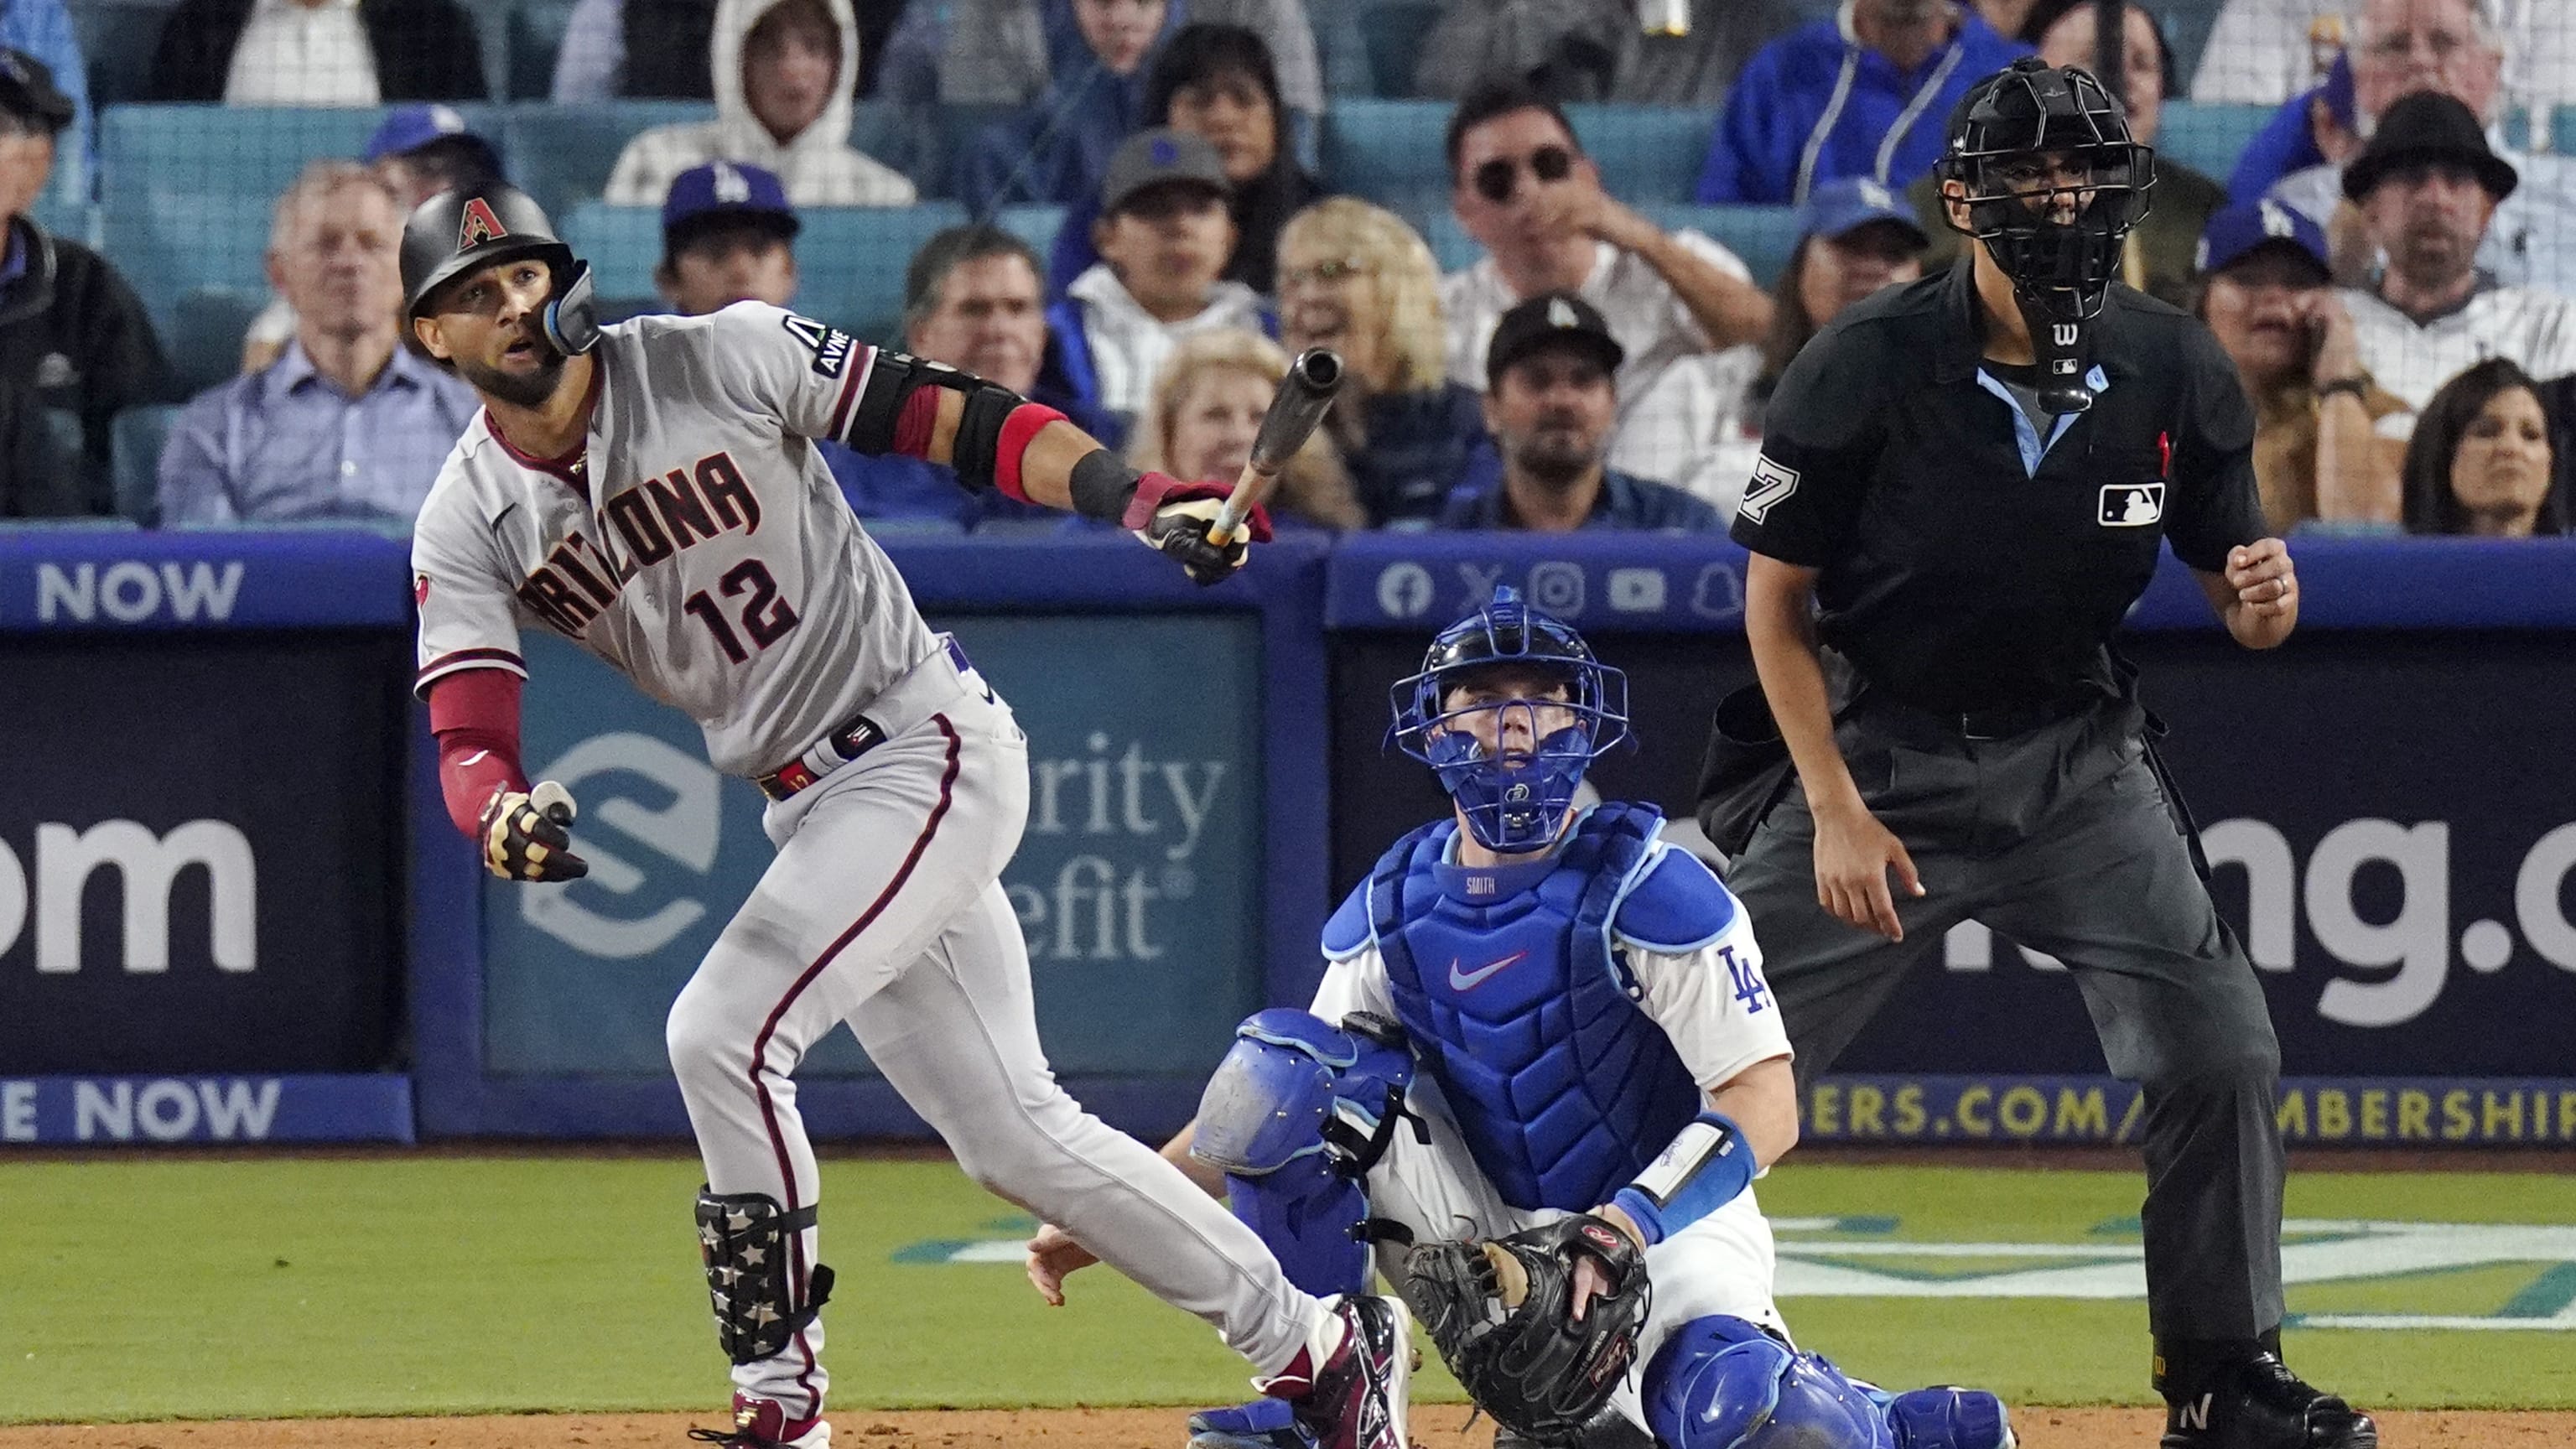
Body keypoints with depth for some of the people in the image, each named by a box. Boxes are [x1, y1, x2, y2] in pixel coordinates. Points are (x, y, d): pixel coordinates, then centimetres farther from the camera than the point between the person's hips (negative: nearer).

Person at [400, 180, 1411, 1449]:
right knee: (1008, 1135, 8)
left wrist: (1134, 499, -23)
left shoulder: (722, 359, -12)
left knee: (722, 1033, -20)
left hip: (928, 748, -6)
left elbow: (954, 419, -9)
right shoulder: (469, 526, -1)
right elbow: (467, 742, -9)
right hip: (804, 808, 6)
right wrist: (502, 824, -34)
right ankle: (1314, 1345, 21)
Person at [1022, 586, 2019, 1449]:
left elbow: (1767, 1107, -21)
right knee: (1276, 1064, -15)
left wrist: (1628, 1226, -35)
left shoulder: (1646, 890, -15)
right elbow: (1269, 1112, 5)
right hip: (1486, 1235, 5)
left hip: (1661, 1220, -5)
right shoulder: (1392, 910, 1)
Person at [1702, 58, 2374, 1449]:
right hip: (1875, 753, -3)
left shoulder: (2174, 371, -8)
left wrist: (2264, 599, -23)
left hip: (2076, 760, 3)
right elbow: (1776, 601, -9)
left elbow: (2232, 582, 3)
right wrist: (1837, 813, -16)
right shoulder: (1866, 366, -17)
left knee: (2220, 1050, -6)